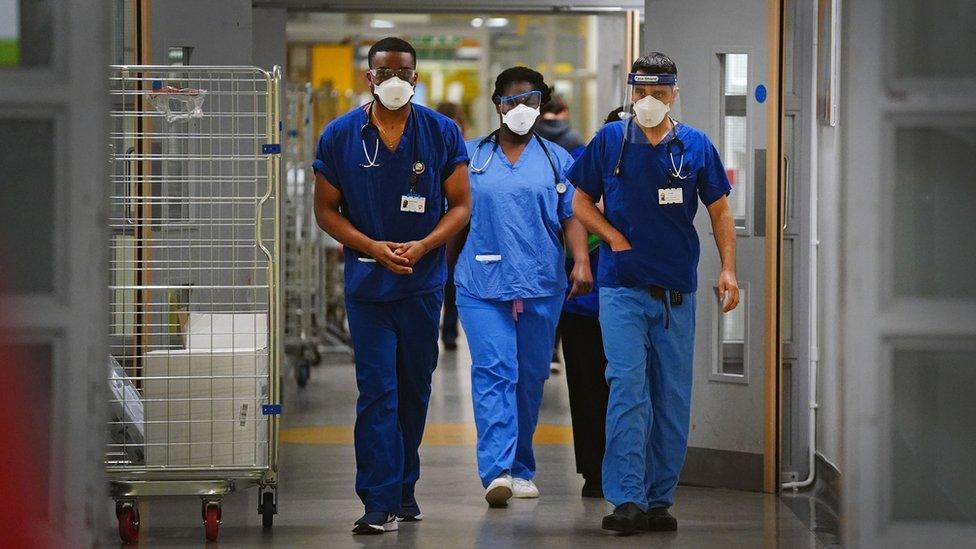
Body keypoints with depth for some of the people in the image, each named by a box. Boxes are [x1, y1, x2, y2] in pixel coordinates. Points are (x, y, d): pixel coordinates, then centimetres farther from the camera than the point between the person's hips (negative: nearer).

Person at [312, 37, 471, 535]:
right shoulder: (339, 136, -1)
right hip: (367, 283, -2)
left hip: (423, 283, 2)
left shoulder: (442, 133, 1)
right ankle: (381, 503, -11)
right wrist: (373, 248, -14)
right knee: (377, 392, -9)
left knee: (414, 390, 12)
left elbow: (460, 204, 3)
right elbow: (326, 210, 2)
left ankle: (404, 488, 27)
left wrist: (422, 246, -15)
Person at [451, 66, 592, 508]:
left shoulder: (556, 160, 10)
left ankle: (521, 469, 19)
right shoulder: (471, 157, 10)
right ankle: (497, 471, -23)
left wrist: (582, 262, -11)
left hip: (541, 285, 2)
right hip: (483, 284, -1)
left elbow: (572, 216, 4)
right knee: (493, 372, -14)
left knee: (530, 377, 7)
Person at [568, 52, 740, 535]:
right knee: (628, 386, -13)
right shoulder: (609, 141, 3)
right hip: (622, 286, -2)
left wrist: (728, 268, -2)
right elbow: (581, 202, 11)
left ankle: (659, 499, 12)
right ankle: (627, 499, -16)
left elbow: (719, 210, 10)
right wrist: (614, 237, -5)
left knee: (673, 396, 5)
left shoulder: (695, 146, 5)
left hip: (677, 290, 2)